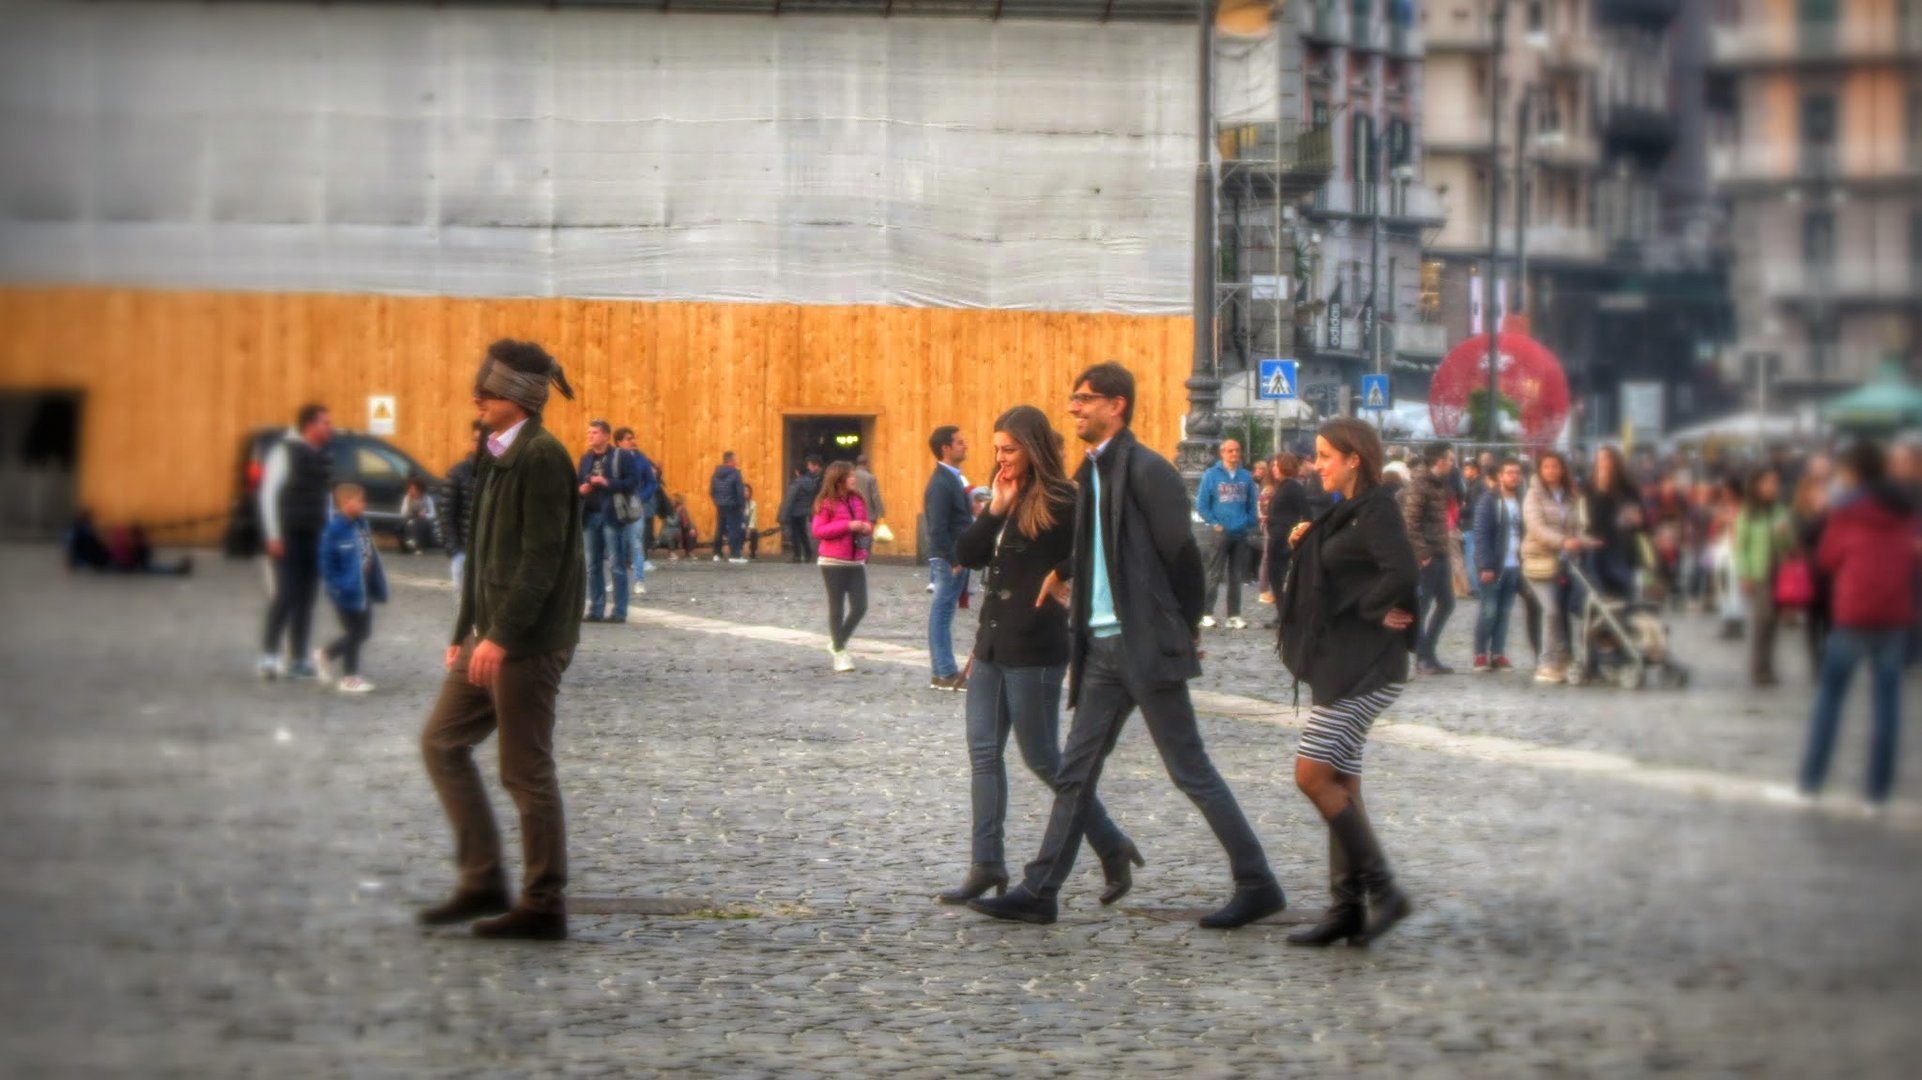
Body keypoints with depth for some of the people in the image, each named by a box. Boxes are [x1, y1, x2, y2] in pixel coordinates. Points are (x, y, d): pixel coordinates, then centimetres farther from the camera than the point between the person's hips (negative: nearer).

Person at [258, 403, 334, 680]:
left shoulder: (323, 458, 13)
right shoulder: (285, 452, -7)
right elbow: (269, 493, -10)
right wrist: (274, 535, -14)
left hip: (314, 537, 7)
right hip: (288, 535, -7)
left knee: (307, 599, 5)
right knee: (286, 595, -11)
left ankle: (299, 660, 9)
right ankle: (269, 655, -4)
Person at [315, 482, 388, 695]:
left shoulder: (362, 525, 3)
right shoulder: (334, 530, -19)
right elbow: (326, 564, -17)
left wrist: (378, 585, 8)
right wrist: (341, 586, -20)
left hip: (363, 591, 8)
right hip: (347, 593, -8)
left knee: (364, 631, 16)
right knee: (354, 633, 2)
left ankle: (326, 655, 33)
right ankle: (349, 678, 17)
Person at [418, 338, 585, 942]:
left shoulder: (543, 457, -15)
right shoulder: (497, 456, 14)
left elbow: (543, 557, -20)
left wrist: (501, 636, -22)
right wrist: (465, 633, 17)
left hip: (531, 642, -10)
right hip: (493, 640, 10)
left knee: (527, 772, -3)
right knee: (442, 742, 11)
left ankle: (543, 907, 7)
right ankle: (482, 881, 16)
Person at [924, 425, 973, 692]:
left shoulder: (952, 479, 13)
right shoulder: (941, 484, -17)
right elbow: (938, 529, -21)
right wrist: (953, 561, -19)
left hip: (955, 559, 10)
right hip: (948, 560, -10)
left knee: (942, 614, 12)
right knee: (942, 613, -4)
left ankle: (943, 672, 18)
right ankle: (946, 674, -1)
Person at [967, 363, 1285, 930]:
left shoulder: (1145, 469, -13)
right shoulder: (1090, 472, 14)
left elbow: (1181, 552, -12)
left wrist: (1186, 628, -4)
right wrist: (1063, 572, 9)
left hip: (1146, 644, -9)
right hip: (1102, 646, 9)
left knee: (1190, 770, -5)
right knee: (1076, 771, 9)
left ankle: (1257, 884, 3)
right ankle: (1038, 892, 13)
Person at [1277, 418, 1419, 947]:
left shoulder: (1377, 511, -13)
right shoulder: (1347, 513, 17)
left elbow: (1402, 573, -28)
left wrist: (1368, 610, -16)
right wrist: (1307, 543, 5)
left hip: (1366, 668, -10)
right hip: (1341, 665, 10)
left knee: (1313, 774, -14)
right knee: (1340, 785, 8)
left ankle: (1382, 890, -9)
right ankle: (1348, 908, 11)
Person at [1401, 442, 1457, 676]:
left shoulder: (1440, 483, 15)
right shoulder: (1419, 484, -12)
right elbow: (1410, 522, -18)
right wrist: (1421, 553, -20)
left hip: (1440, 554, 10)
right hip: (1426, 557, -10)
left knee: (1446, 603, 13)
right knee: (1421, 605, -2)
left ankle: (1427, 653, 20)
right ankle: (1423, 658, 4)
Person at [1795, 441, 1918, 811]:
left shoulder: (1848, 509, -5)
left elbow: (1827, 559, 1)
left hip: (1854, 613, -4)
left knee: (1831, 691, 7)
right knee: (1887, 697, 6)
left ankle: (1812, 779, 5)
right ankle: (1879, 788, 4)